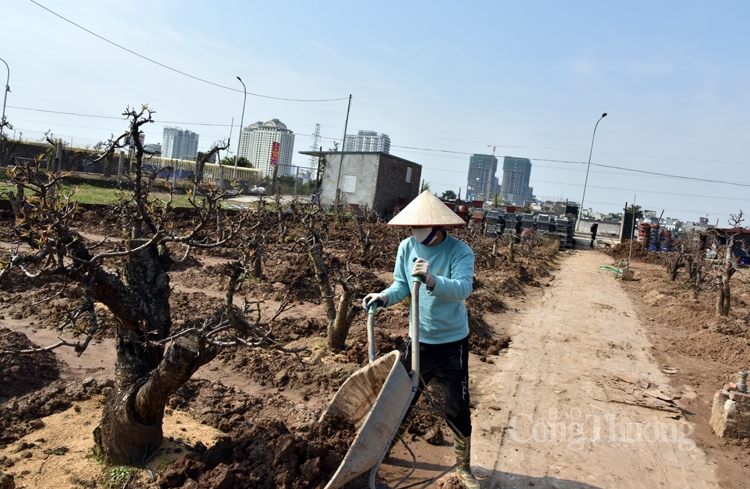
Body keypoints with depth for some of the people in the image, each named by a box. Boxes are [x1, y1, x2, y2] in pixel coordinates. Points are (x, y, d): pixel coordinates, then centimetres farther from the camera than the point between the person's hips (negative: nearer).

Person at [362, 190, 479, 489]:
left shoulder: (460, 251, -20)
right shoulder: (407, 247, -7)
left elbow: (462, 289, -34)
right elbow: (402, 286, 0)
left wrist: (432, 280, -51)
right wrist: (384, 297, -18)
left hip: (452, 342, -3)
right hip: (419, 339, 4)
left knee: (457, 408, 5)